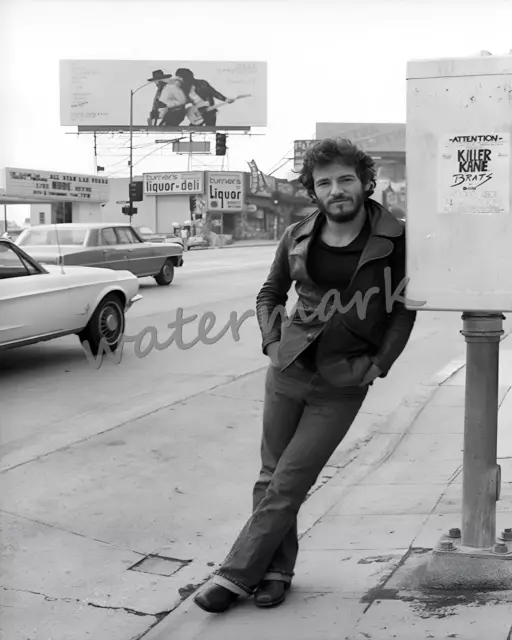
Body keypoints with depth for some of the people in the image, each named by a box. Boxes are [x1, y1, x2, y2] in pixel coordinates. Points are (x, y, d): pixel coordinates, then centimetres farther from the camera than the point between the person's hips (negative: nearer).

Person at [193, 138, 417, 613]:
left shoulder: (394, 239, -6)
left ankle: (235, 574, 10)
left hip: (342, 386, -3)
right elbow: (270, 294, 16)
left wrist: (379, 364, -4)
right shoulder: (297, 236, 2)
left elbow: (404, 307, 3)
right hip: (287, 370, 4)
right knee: (271, 477, 9)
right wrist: (272, 342, 3)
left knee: (288, 485, -2)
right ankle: (276, 570, 25)